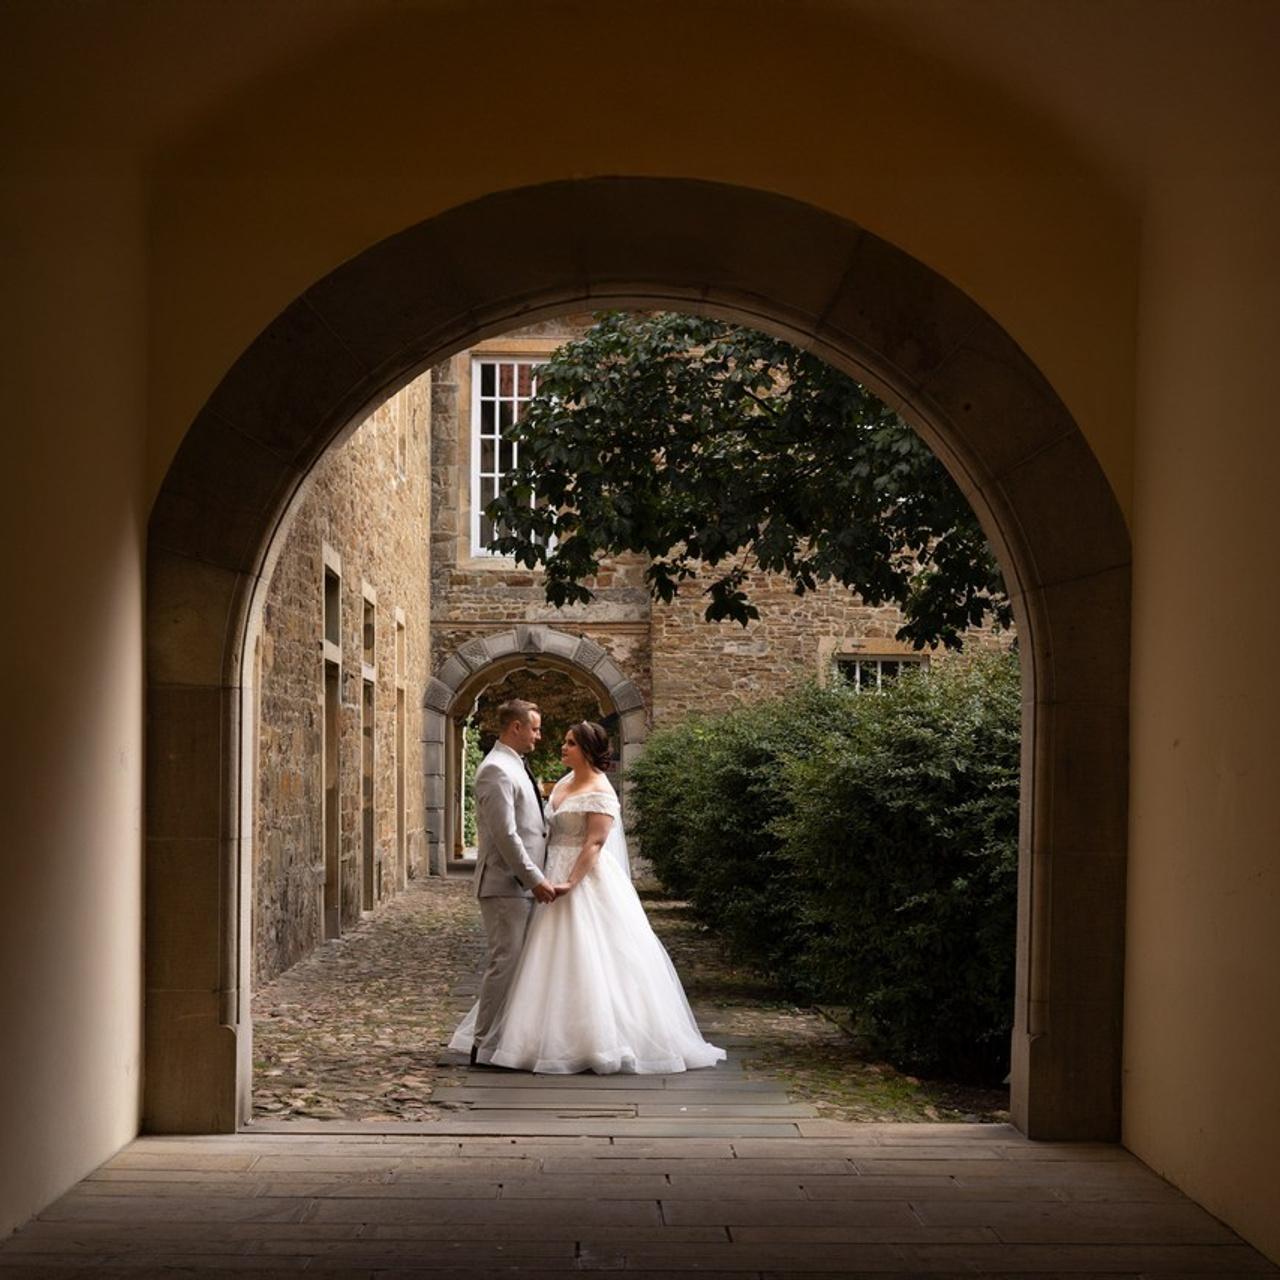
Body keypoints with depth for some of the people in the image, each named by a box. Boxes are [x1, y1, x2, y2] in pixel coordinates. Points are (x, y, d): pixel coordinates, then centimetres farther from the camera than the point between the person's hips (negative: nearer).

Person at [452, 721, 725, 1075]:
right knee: (557, 960, 10)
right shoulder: (563, 785, 13)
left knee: (587, 958, -6)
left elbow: (595, 842, -20)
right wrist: (547, 877, 10)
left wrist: (571, 883, -27)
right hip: (557, 876, 9)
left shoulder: (600, 792, -13)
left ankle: (600, 1041, 1)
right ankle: (561, 1038, 16)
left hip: (587, 880, -9)